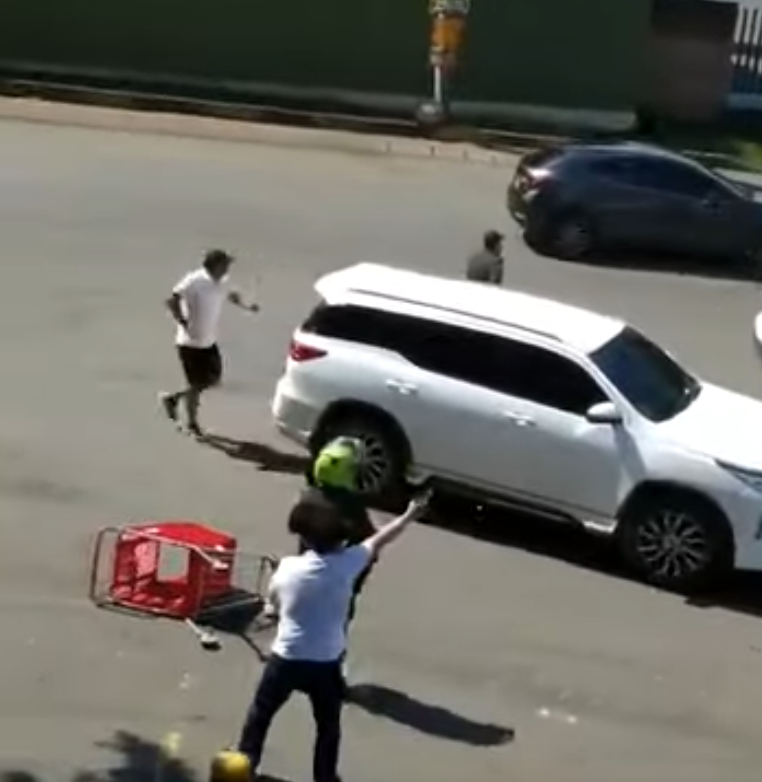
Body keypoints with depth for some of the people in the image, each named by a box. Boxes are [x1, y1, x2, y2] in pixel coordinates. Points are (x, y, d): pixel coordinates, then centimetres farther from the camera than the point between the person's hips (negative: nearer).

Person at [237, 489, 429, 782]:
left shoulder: (288, 567, -11)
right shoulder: (347, 563, -15)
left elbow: (274, 598, 8)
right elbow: (379, 540, 0)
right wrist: (410, 514, 14)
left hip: (285, 658, 1)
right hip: (326, 664, -1)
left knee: (261, 712, 22)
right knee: (328, 726, 18)